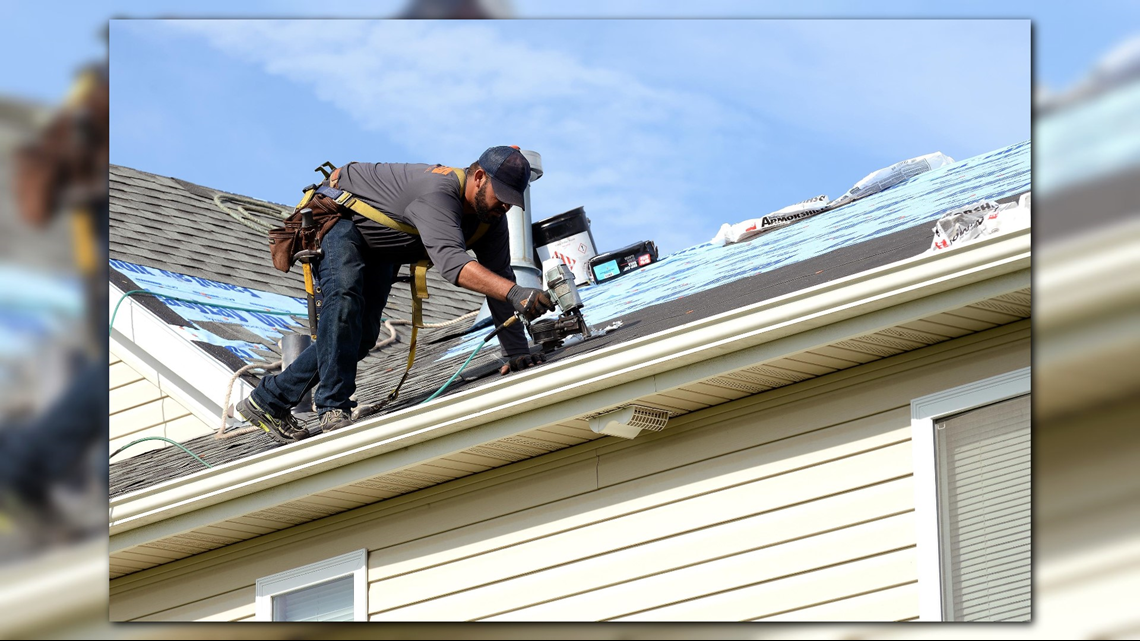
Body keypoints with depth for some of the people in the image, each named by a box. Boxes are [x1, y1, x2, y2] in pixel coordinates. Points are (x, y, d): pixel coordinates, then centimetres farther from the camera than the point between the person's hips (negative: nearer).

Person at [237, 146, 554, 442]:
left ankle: (268, 401, 8)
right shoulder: (438, 192, -40)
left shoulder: (492, 220, -13)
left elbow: (500, 280, -9)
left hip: (379, 252, 9)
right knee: (345, 294, -34)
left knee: (361, 336, -2)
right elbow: (451, 261, -55)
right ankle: (334, 408, -33)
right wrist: (515, 293, -67)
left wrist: (518, 352, -18)